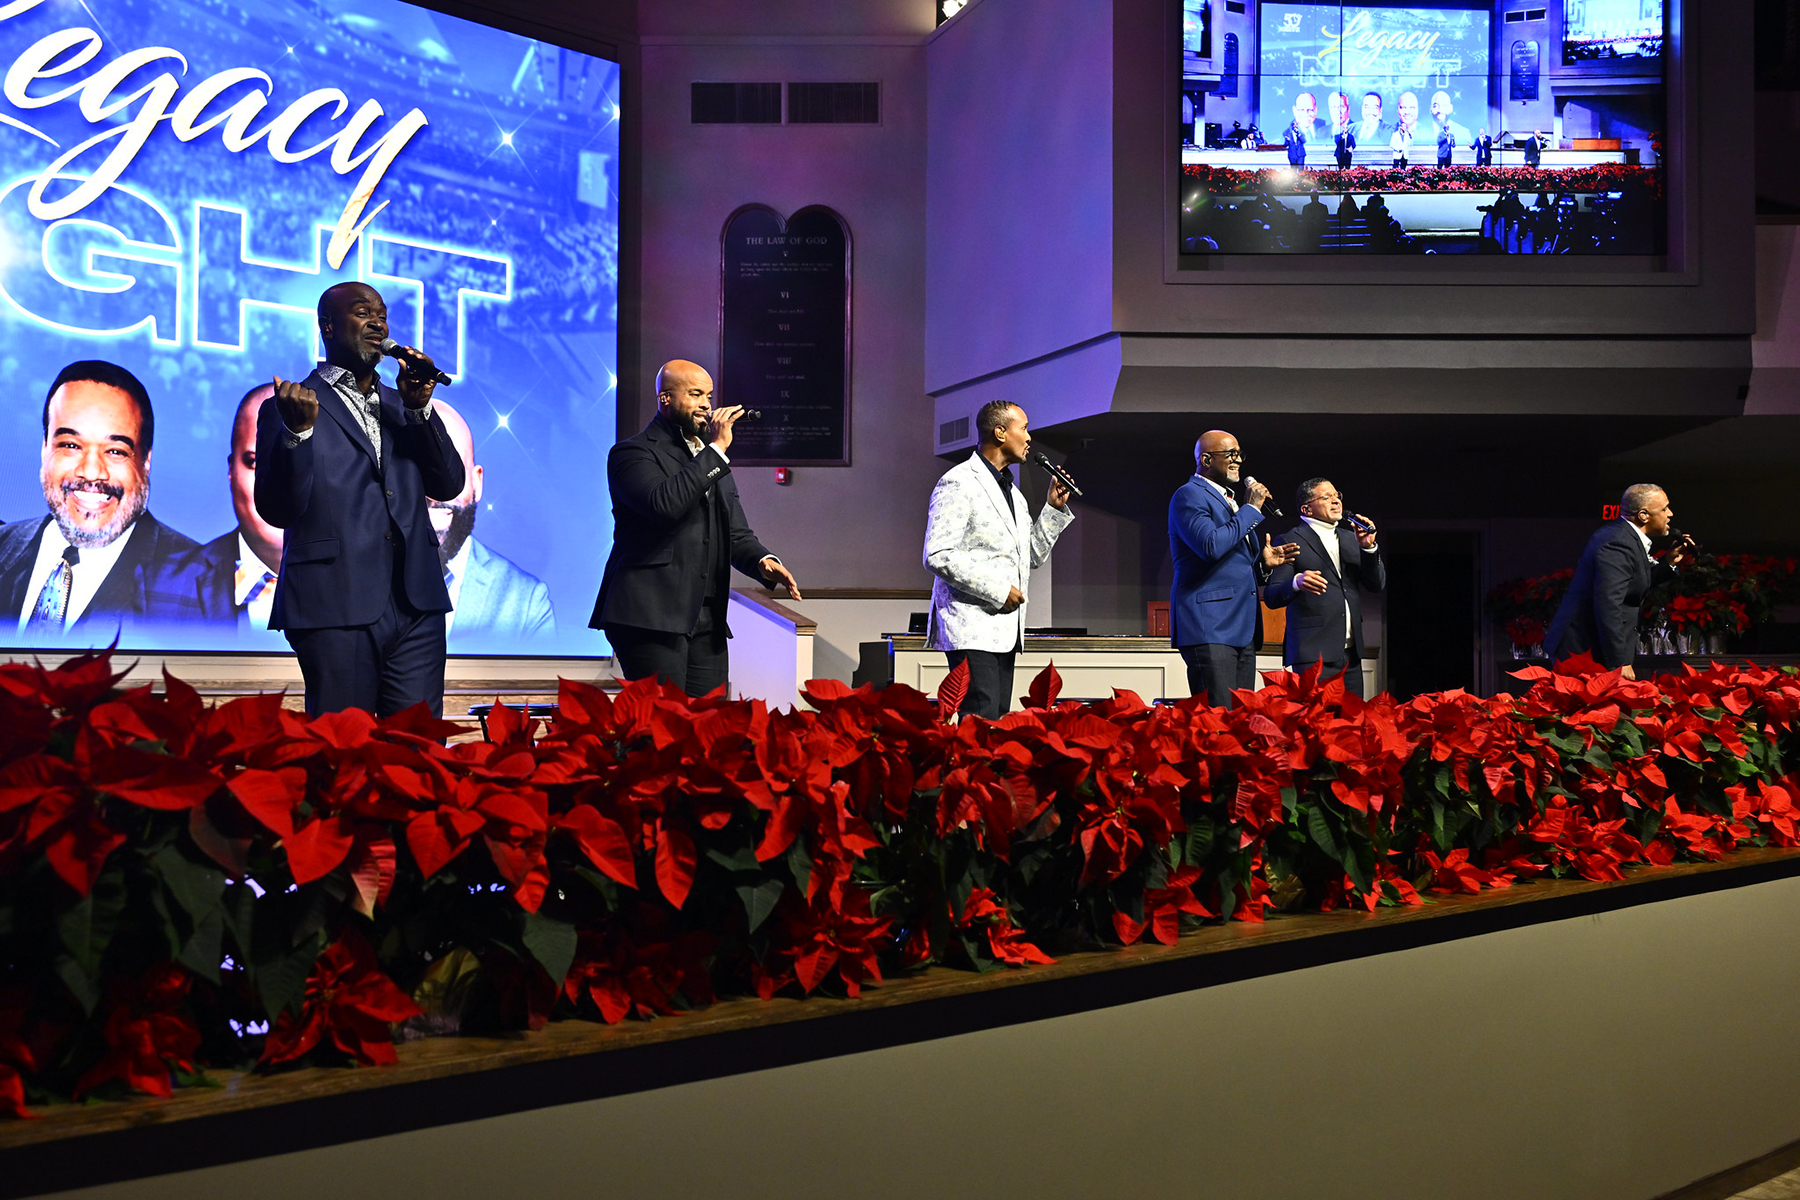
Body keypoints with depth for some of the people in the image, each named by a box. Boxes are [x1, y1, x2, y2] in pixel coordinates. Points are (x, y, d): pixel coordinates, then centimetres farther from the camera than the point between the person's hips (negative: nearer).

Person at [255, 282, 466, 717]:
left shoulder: (400, 405, 20)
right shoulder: (290, 407, 4)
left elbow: (449, 485, 9)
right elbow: (277, 511, -5)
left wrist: (420, 407, -2)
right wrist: (298, 431, -19)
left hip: (417, 608, 4)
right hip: (335, 610, -4)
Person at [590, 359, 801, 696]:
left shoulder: (711, 455, 22)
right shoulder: (632, 453, -2)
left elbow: (736, 533, 22)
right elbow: (663, 504, -23)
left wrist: (762, 561, -1)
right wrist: (716, 449, -16)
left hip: (707, 621, 8)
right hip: (650, 617, -7)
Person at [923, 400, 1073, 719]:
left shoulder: (1011, 490, 20)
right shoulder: (958, 483, -8)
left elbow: (1032, 556, 26)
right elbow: (937, 557, -17)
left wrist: (1055, 508, 13)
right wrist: (997, 591, -15)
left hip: (1005, 631, 9)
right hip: (972, 629, -9)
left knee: (997, 723, 6)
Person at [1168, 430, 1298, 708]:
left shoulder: (1231, 501, 25)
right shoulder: (1189, 495, -4)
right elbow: (1211, 546, -20)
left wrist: (1263, 563, 8)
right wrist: (1251, 508, -10)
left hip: (1242, 630, 9)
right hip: (1209, 627, -9)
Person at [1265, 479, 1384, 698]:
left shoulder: (1350, 539, 20)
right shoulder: (1291, 542, 1)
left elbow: (1377, 585, 13)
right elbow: (1272, 597, -5)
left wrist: (1368, 548, -2)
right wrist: (1296, 583, -26)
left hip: (1351, 654, 6)